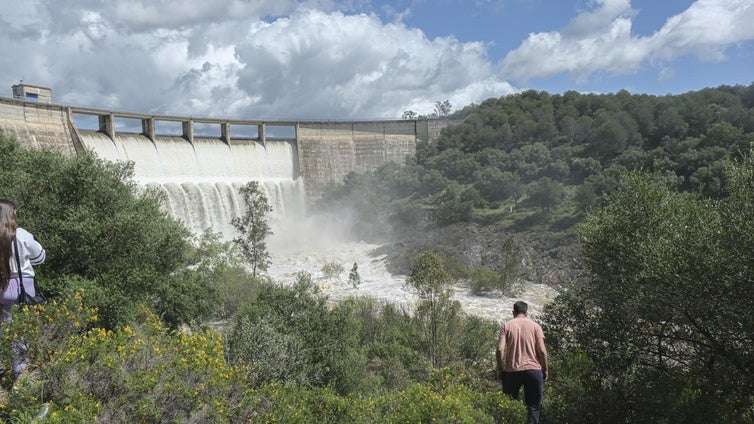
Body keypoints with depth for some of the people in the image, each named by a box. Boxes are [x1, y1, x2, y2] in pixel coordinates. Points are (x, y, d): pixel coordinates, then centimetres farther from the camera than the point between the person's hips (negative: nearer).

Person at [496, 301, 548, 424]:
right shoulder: (535, 326, 2)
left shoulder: (506, 326, 1)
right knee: (533, 406, 10)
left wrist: (500, 369, 3)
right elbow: (542, 350, -4)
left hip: (511, 371, 0)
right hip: (533, 370, 0)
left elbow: (500, 349, -8)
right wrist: (545, 370, 8)